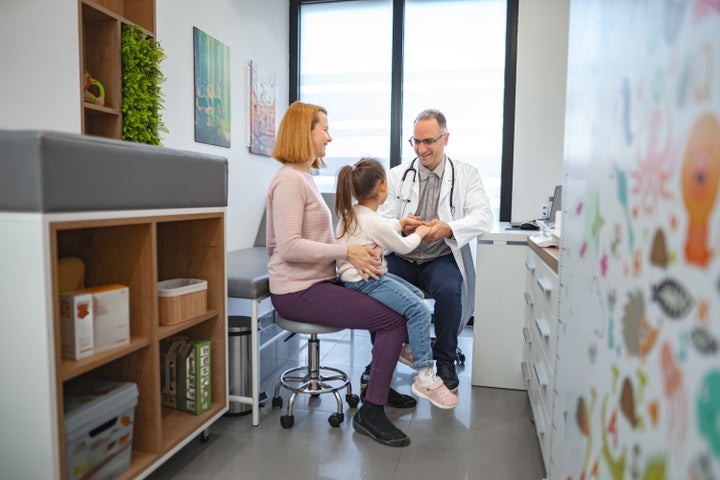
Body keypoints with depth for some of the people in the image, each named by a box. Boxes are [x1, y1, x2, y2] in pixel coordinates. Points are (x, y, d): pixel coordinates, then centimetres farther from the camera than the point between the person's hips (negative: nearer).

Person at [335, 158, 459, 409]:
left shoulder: (352, 212, 8)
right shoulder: (374, 222, -20)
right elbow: (403, 247, -4)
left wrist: (400, 223, 29)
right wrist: (419, 233, 14)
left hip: (369, 275, 11)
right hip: (365, 281, -11)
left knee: (416, 294, 19)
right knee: (419, 310, -20)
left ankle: (404, 347, 30)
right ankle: (425, 378, -17)